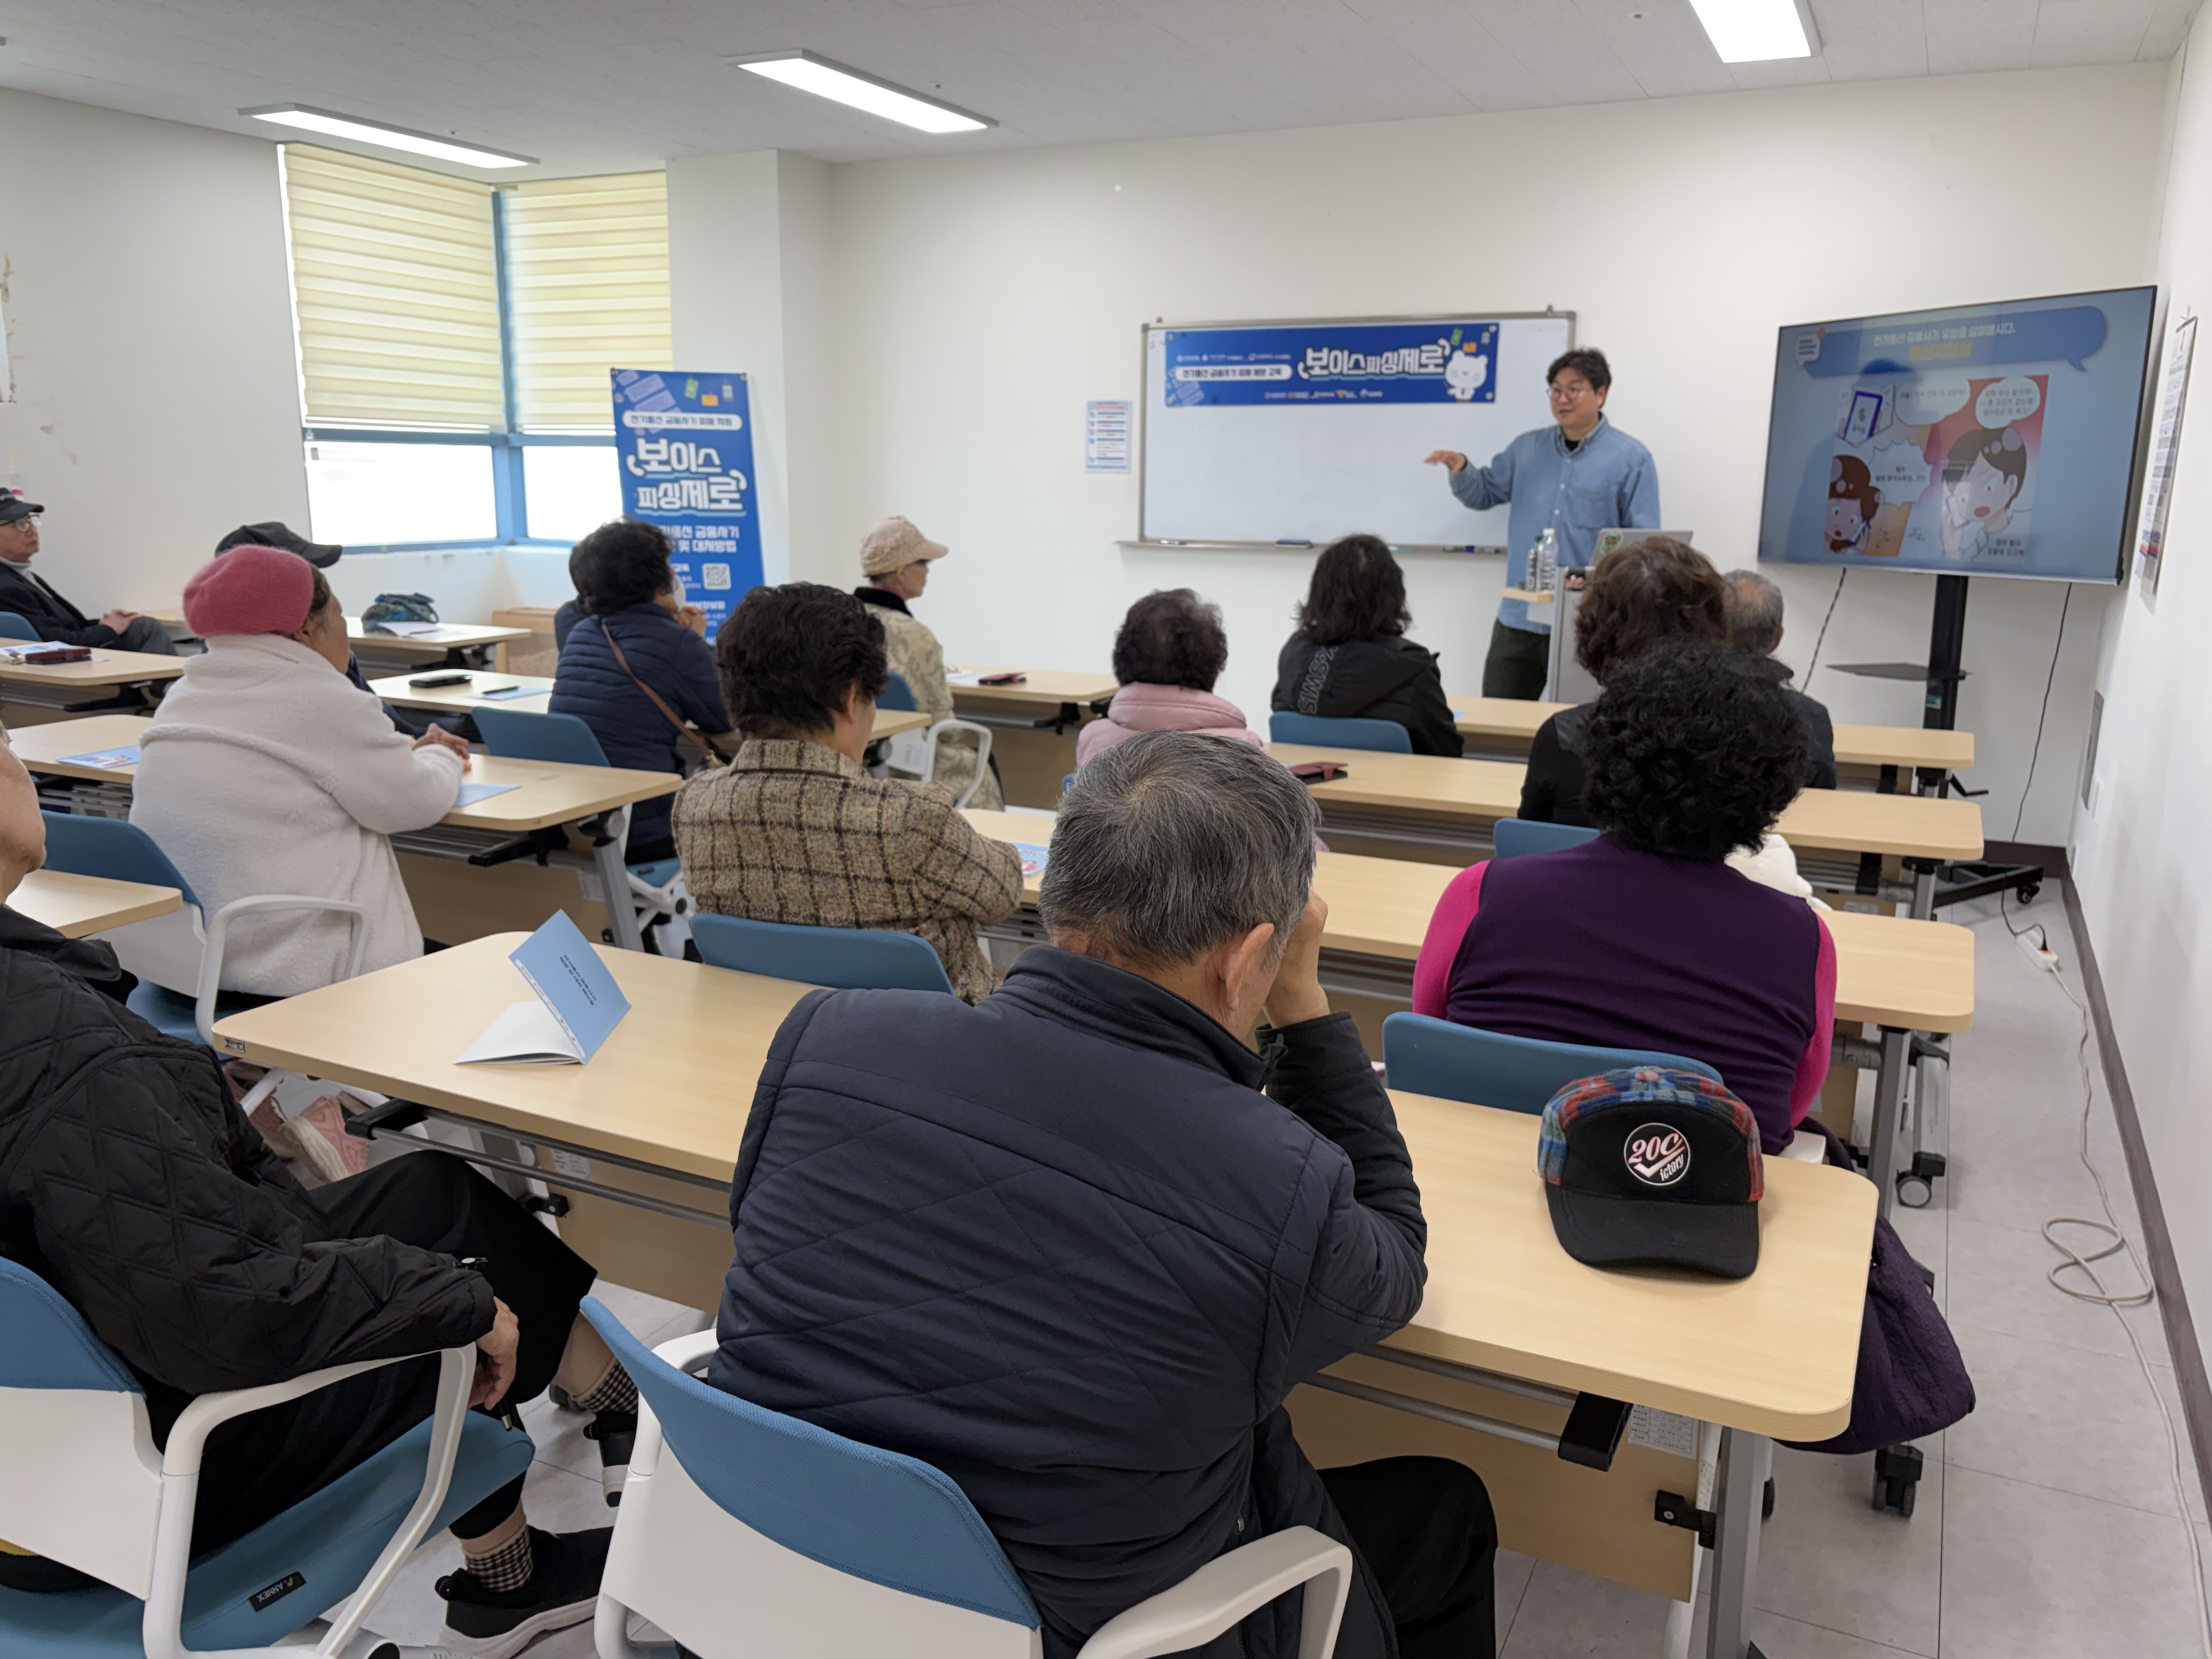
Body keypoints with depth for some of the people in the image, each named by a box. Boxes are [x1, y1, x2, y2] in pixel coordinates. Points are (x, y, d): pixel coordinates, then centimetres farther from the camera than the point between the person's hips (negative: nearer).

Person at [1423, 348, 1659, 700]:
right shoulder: (1527, 448, 13)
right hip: (1519, 618, 4)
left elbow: (1643, 544, -3)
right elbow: (1484, 493, 20)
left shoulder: (1632, 459, 0)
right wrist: (1461, 470, -2)